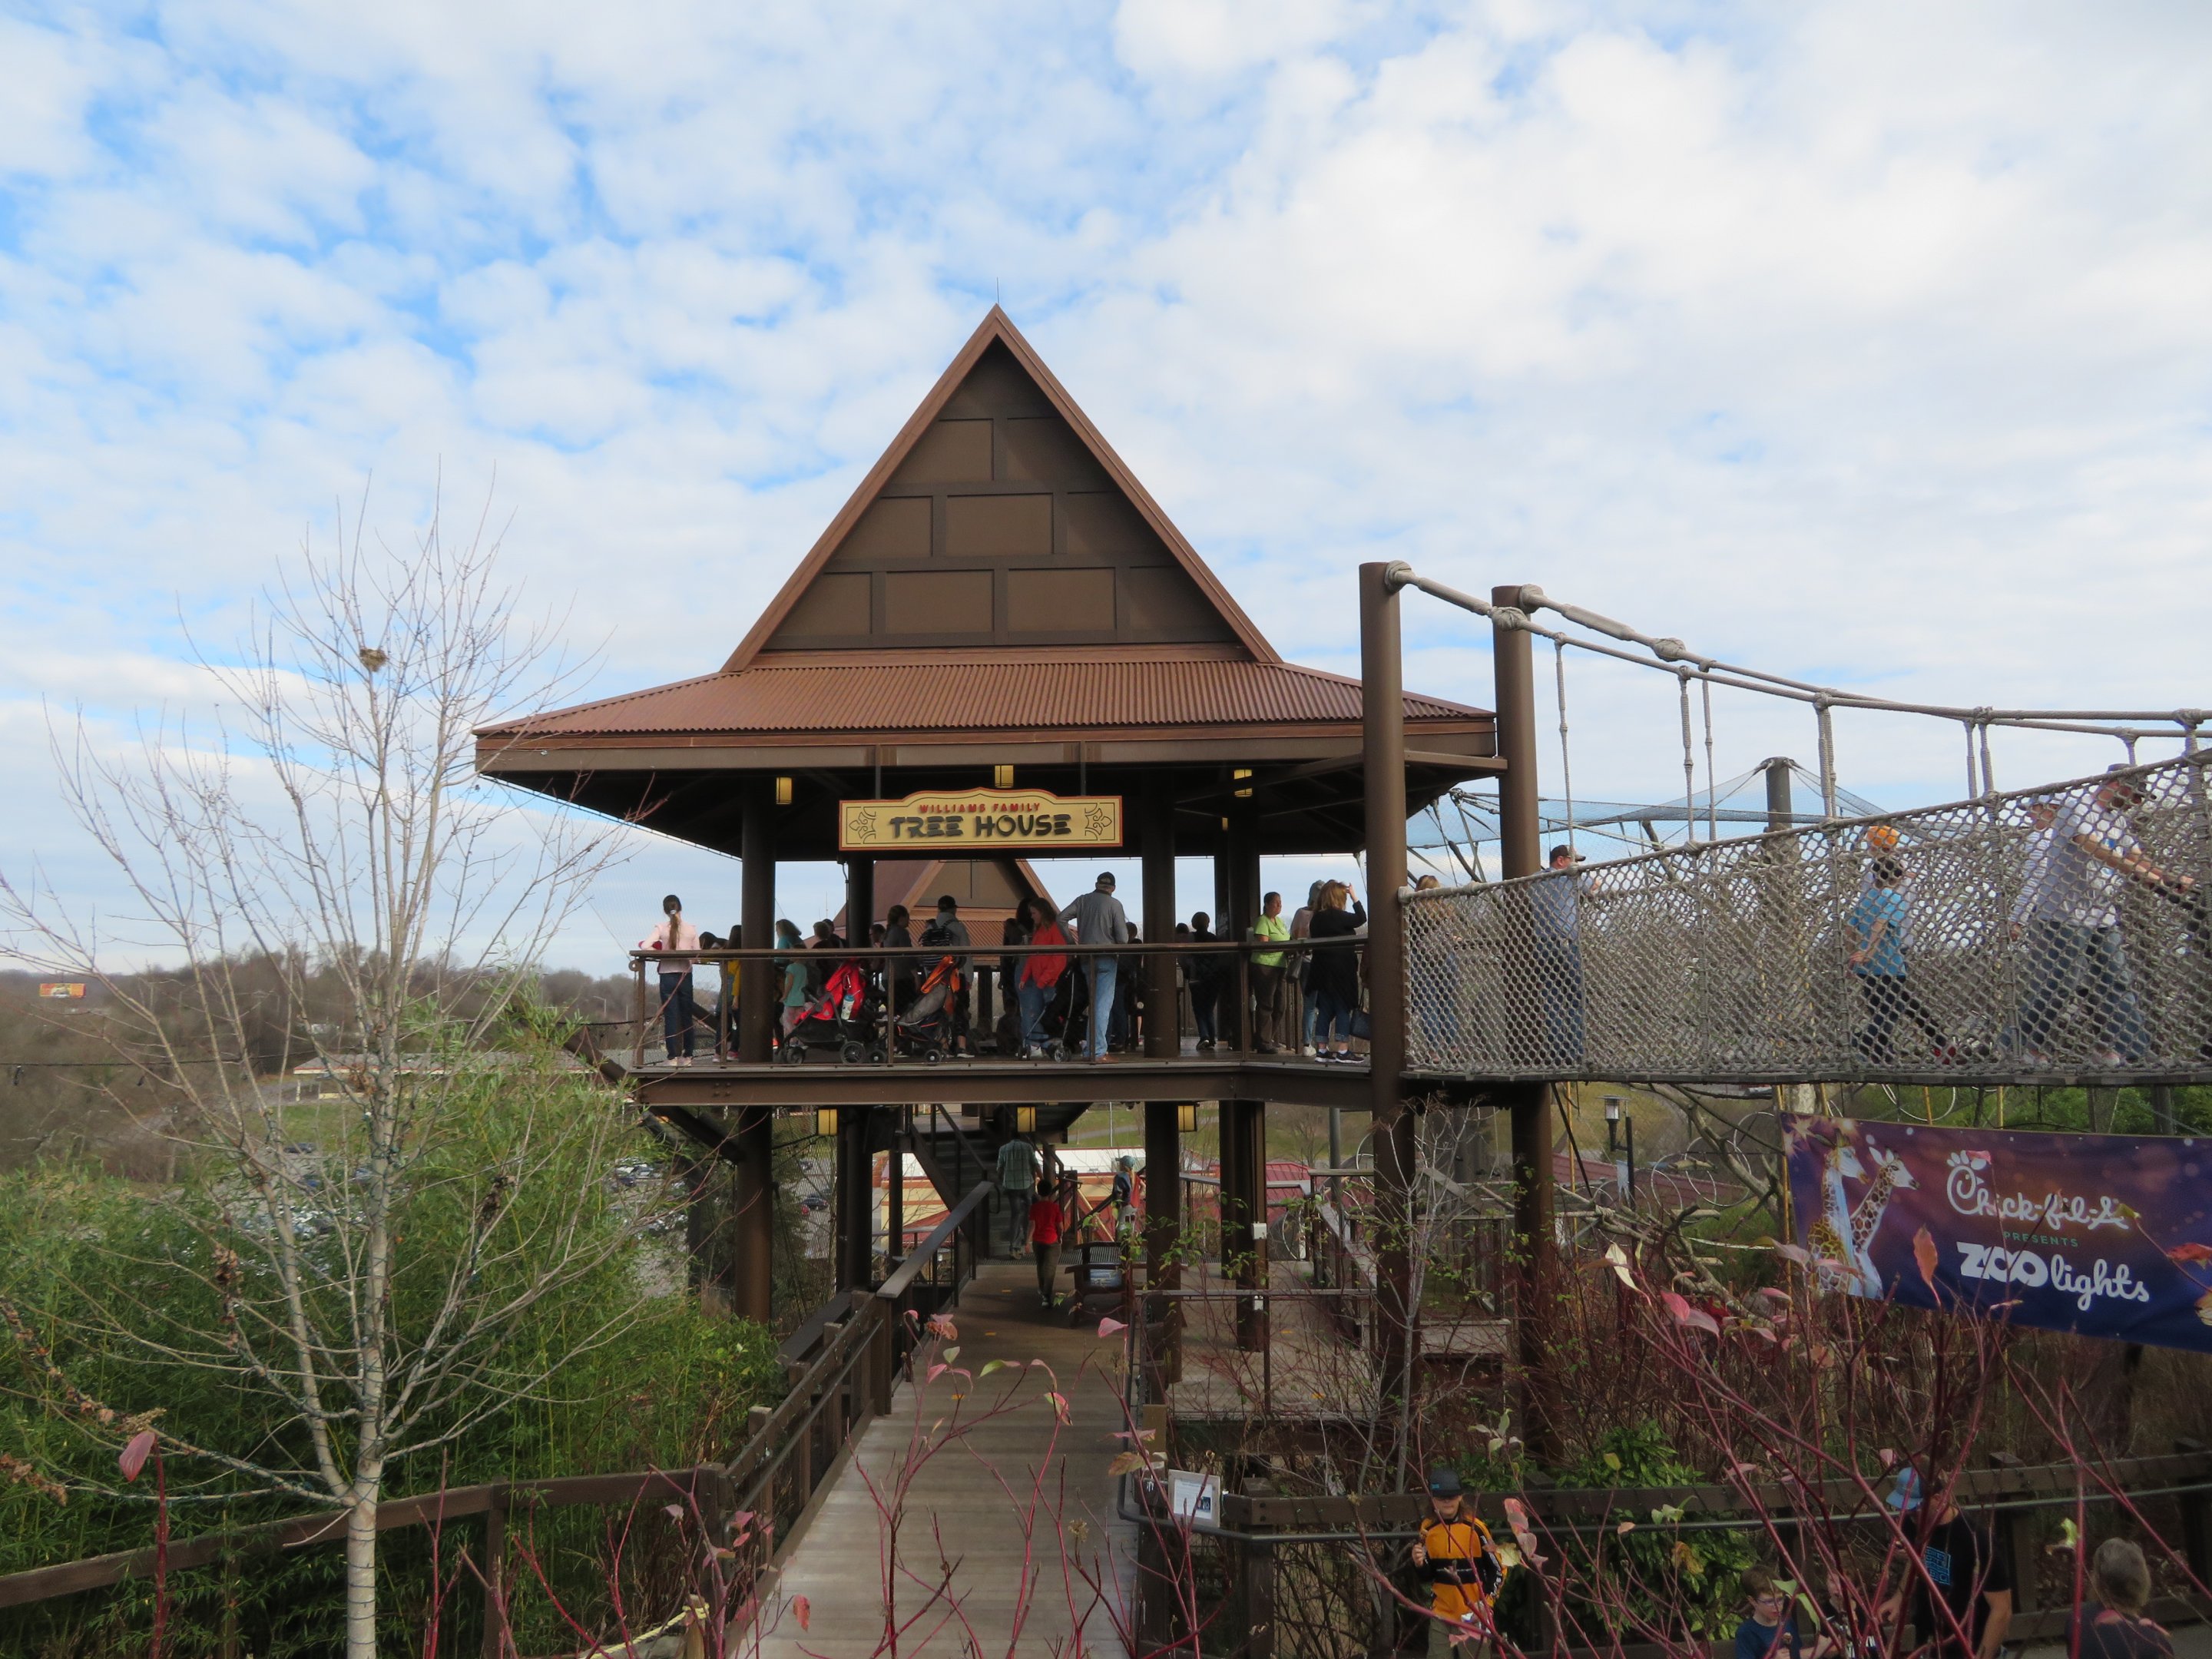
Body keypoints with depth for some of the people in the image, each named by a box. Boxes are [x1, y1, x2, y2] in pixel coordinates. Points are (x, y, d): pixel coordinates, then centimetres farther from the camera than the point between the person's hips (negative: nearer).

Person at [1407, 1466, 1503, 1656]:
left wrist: (1486, 1602, -13)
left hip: (1472, 1614, -4)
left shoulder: (1475, 1528, -11)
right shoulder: (1427, 1529, 0)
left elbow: (1498, 1569, -3)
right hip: (1441, 1612, 4)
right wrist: (1419, 1564, -13)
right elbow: (1427, 1576, 8)